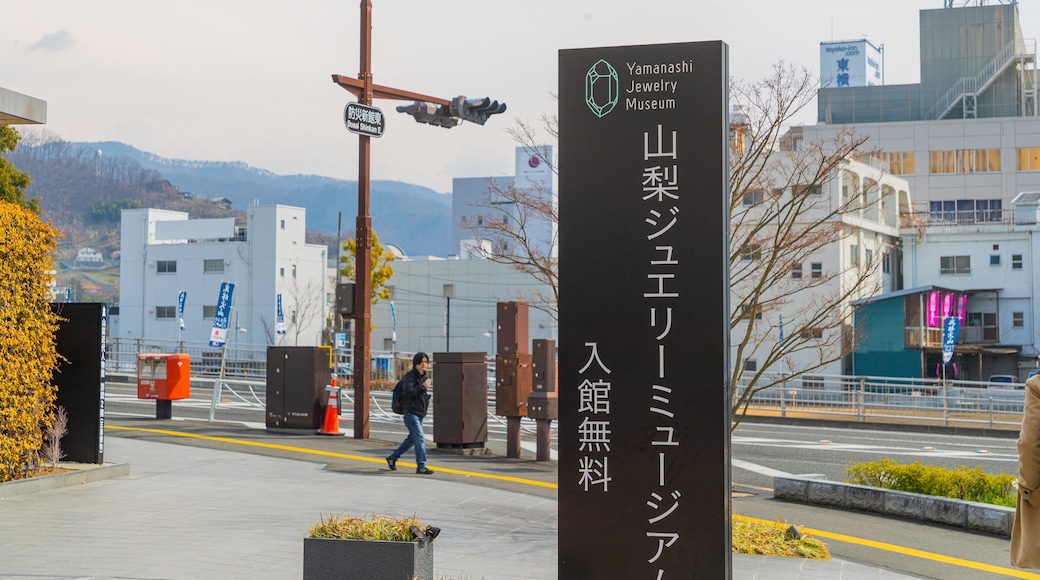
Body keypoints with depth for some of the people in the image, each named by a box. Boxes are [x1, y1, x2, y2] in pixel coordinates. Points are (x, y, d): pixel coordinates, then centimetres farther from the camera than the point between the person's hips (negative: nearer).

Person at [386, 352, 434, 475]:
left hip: (420, 413, 9)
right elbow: (408, 392, -25)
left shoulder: (423, 376, 14)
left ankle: (392, 458, 29)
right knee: (420, 438, -13)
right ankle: (421, 466, -10)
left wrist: (426, 396, 12)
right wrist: (423, 387, -30)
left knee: (412, 439, 16)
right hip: (411, 412, -9)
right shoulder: (409, 376, -12)